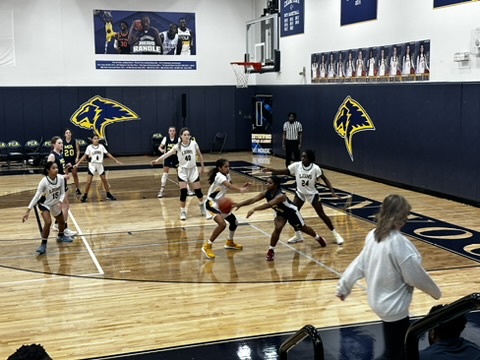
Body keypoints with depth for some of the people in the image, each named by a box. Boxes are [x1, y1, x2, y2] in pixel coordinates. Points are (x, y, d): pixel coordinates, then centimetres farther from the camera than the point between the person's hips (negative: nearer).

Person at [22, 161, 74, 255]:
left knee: (62, 222, 20)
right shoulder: (44, 181, -32)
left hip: (56, 204, 5)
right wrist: (28, 210, -39)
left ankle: (61, 236, 52)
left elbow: (62, 193, -9)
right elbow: (36, 196, -33)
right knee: (48, 222, -26)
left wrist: (60, 202, -29)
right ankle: (43, 245, -11)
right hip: (44, 204, -5)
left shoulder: (60, 178, -20)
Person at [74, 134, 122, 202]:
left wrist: (116, 161, 3)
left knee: (104, 180, 8)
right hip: (92, 165, -3)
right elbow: (85, 156, -5)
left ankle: (108, 195, 20)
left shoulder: (101, 146, 0)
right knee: (89, 181, -7)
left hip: (100, 165, 3)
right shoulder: (89, 147, -6)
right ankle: (85, 196, 6)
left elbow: (108, 154, 4)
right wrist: (77, 163, -11)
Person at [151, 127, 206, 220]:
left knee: (198, 190, 6)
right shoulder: (178, 146, -13)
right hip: (183, 171, -1)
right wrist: (157, 160, -41)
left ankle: (202, 205, 36)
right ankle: (183, 212, 7)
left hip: (193, 170, 1)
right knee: (183, 192, -9)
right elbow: (168, 153, -27)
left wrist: (203, 167, 11)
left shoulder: (194, 144, -9)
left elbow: (200, 155, 6)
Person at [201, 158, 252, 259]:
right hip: (211, 203, -9)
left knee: (234, 222, 16)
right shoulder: (219, 176, -24)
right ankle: (207, 246, -17)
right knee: (222, 224, -28)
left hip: (220, 203, 10)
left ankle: (229, 242, 40)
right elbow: (229, 186, -42)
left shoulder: (227, 175, 2)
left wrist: (242, 187, -9)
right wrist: (240, 189, -61)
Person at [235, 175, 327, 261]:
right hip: (280, 213, 4)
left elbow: (268, 205, -59)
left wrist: (254, 209, -68)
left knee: (303, 228, 18)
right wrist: (239, 204, -42)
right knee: (277, 228, -23)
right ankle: (271, 251, -12)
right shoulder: (266, 193, -24)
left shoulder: (280, 196, -44)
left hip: (291, 211, -4)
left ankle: (319, 238, 46)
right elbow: (253, 200, -30)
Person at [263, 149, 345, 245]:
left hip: (312, 194, -3)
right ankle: (298, 236, 14)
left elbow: (325, 179, -14)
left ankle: (335, 234, 14)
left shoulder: (315, 168, -22)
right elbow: (284, 171, -13)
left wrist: (332, 191, -22)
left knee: (322, 214, -2)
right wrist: (270, 170, -27)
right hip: (300, 193, 3)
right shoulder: (296, 165, -16)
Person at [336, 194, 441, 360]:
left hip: (378, 300, 8)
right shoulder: (399, 243, -28)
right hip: (393, 306, -8)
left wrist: (343, 287, 12)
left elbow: (359, 263, 3)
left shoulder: (373, 235, -4)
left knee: (403, 342, 27)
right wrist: (435, 292, -1)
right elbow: (415, 276, -18)